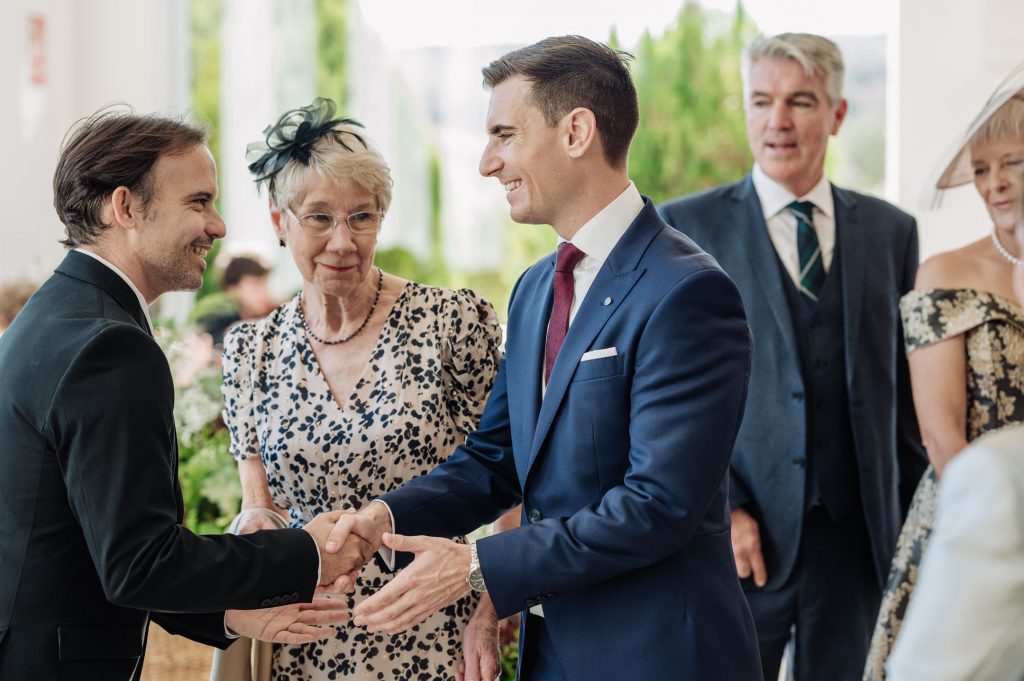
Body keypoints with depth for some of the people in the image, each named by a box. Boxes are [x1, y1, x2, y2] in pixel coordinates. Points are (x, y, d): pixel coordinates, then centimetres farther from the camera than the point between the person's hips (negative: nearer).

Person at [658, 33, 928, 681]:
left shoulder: (891, 231, 9)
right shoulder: (687, 227, 0)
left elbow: (906, 389, 11)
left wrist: (916, 526, 9)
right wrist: (720, 508, -11)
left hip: (858, 539, 3)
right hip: (740, 537, -2)